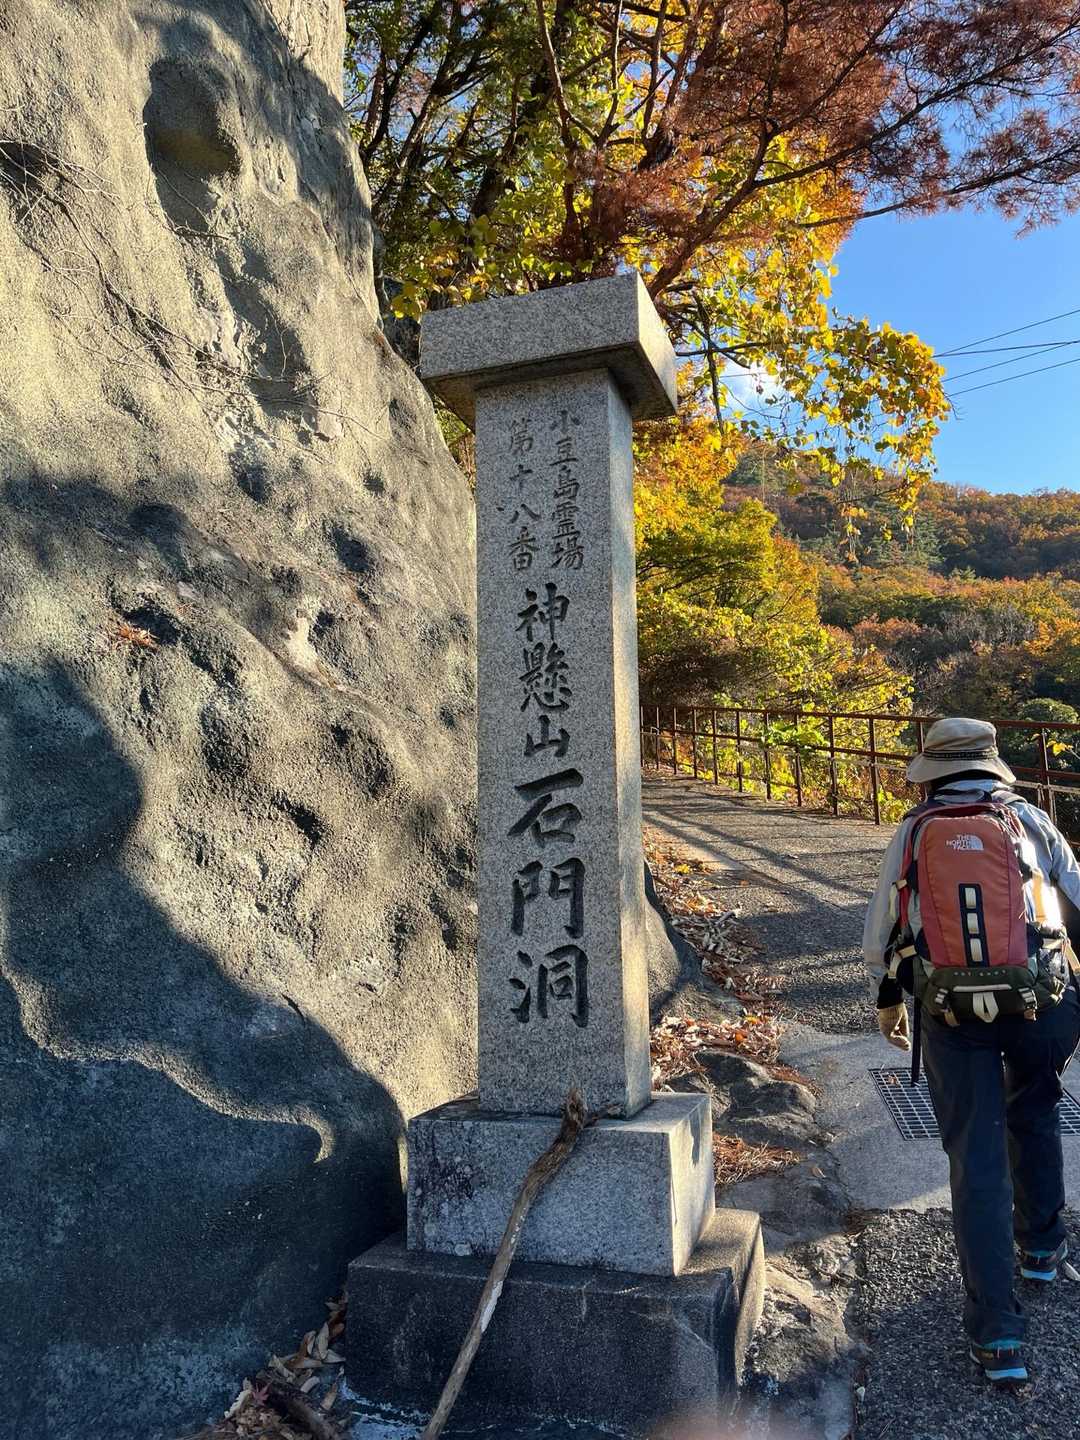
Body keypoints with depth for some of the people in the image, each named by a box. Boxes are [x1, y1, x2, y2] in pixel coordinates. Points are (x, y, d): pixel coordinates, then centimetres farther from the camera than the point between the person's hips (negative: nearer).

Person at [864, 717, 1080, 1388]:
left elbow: (881, 933, 14)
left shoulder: (912, 834, 7)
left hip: (951, 1013, -1)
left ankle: (998, 1334, 5)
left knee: (977, 1161, 5)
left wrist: (888, 1000, 29)